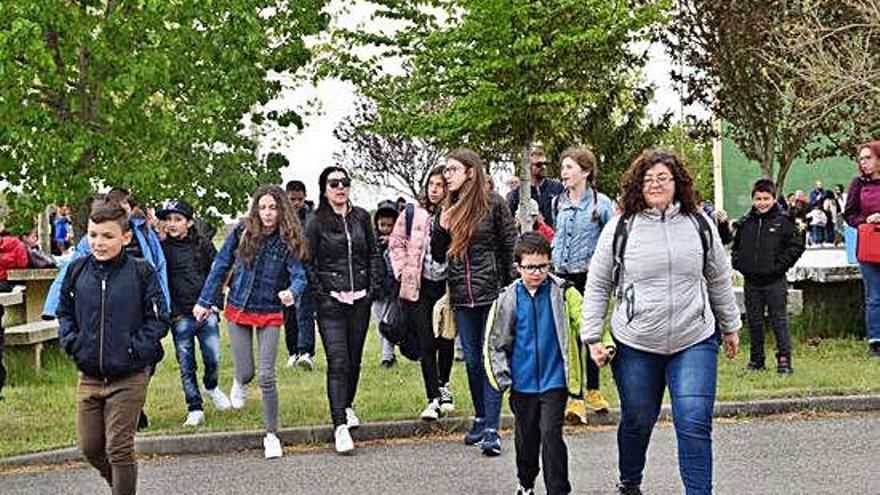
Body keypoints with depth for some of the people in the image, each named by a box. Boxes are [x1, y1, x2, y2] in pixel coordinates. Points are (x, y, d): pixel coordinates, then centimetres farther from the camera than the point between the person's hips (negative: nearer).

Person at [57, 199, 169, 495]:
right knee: (89, 447, 12)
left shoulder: (141, 272, -9)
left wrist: (136, 349, -15)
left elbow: (159, 318, -6)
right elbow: (64, 311, 14)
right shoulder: (77, 270, 1)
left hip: (128, 378, -4)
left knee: (119, 449, -2)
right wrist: (71, 341, -1)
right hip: (89, 376, 4)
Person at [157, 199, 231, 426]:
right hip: (180, 316, -1)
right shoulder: (162, 248, 1)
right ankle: (195, 409, 12)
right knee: (186, 367, 2)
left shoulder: (203, 244, 5)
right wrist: (172, 313, -6)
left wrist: (215, 303, 1)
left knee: (213, 359, -1)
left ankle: (211, 386, 31)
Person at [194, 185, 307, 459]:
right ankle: (240, 382, 45)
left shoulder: (288, 242, -9)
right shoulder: (242, 232, -6)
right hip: (238, 310, 1)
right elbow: (220, 265, 2)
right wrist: (205, 301, 4)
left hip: (270, 315, -1)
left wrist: (292, 292, -42)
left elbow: (299, 275, -18)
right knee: (246, 373, 5)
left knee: (266, 377, -7)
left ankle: (271, 434, 9)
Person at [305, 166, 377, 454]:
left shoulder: (361, 217, 8)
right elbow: (307, 263, -2)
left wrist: (370, 288, 7)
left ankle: (347, 406, 33)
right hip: (331, 302, -4)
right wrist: (321, 294, -7)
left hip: (360, 300, 4)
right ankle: (340, 426, -13)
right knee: (338, 362, -11)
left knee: (354, 358, 11)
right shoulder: (317, 223, -3)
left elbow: (372, 254, 15)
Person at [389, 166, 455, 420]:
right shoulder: (413, 213, 0)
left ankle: (443, 386, 35)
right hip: (420, 287, 0)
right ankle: (433, 399, 2)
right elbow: (396, 243, 8)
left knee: (446, 341, 11)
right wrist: (403, 271, 1)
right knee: (426, 344, -2)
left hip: (447, 286, 0)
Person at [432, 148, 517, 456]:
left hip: (491, 293, -5)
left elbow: (510, 247, -1)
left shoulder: (493, 204, -4)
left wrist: (510, 289, -5)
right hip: (462, 297, 5)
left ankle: (491, 429, -9)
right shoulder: (449, 209, 11)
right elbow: (438, 256, 14)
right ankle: (480, 419, 23)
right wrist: (441, 228, -4)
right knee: (472, 361, 11)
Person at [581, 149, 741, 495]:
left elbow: (719, 281, 16)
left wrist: (730, 327, 20)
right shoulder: (620, 229, -1)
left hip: (694, 342, 0)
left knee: (695, 425, -9)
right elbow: (597, 286, 5)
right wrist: (593, 338, 0)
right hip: (635, 346, 0)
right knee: (637, 422, 14)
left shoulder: (700, 226, 5)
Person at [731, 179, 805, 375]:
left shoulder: (783, 222, -4)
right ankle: (756, 359, 19)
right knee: (754, 322, 10)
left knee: (779, 321, -3)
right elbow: (736, 247, 19)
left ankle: (784, 360, 1)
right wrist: (739, 264, 4)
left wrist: (780, 265, -10)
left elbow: (797, 245, -4)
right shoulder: (745, 224, 8)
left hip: (775, 281, -4)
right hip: (751, 281, 4)